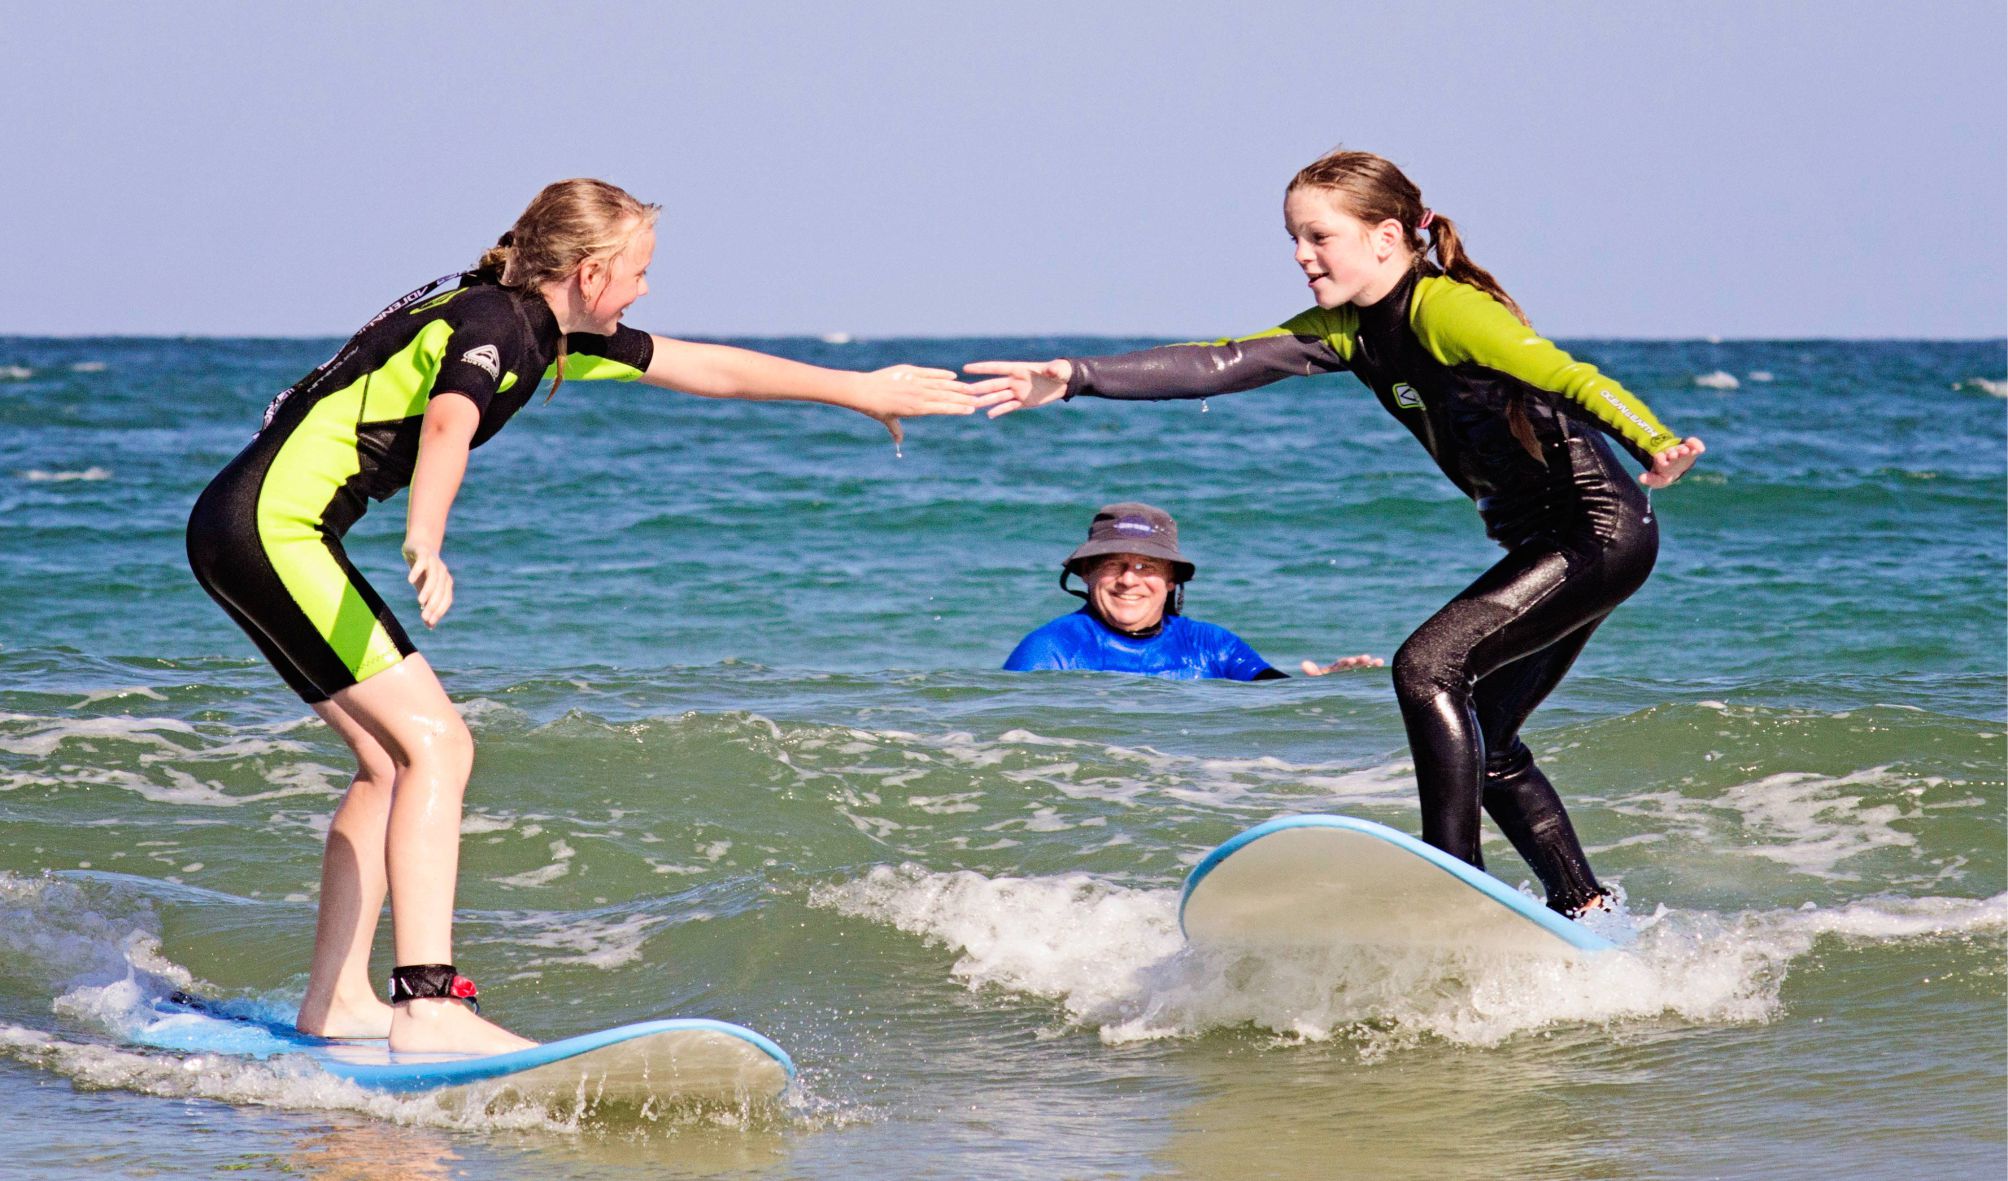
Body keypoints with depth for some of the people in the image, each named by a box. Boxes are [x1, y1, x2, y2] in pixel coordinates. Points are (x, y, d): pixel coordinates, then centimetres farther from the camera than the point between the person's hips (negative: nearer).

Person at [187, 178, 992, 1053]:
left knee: (392, 760, 15)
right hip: (272, 524, -10)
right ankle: (428, 1006, -24)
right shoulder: (492, 324, -15)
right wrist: (425, 544, -56)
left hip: (250, 528, 10)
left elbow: (702, 367, 23)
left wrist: (860, 390, 29)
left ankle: (335, 1002, 20)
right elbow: (447, 426, -37)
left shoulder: (548, 331, 13)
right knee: (434, 743, -15)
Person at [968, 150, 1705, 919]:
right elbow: (1224, 364, -2)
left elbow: (1572, 378, -30)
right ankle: (1585, 912, 24)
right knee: (1480, 744, 16)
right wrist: (1075, 379, -10)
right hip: (1548, 545, 10)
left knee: (1427, 666, -21)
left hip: (1602, 531, -10)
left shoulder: (1444, 309, -19)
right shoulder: (1347, 329, 5)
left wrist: (1655, 446, -48)